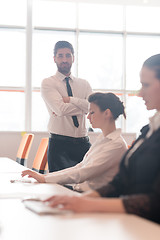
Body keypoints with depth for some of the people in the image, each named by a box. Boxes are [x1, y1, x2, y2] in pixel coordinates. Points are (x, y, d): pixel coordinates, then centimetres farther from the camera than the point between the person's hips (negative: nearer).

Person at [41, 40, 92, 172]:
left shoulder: (84, 84, 14)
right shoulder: (48, 83, 1)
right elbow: (61, 109, -15)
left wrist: (70, 100, -11)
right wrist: (84, 107, -6)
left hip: (83, 143, 4)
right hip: (59, 144, -4)